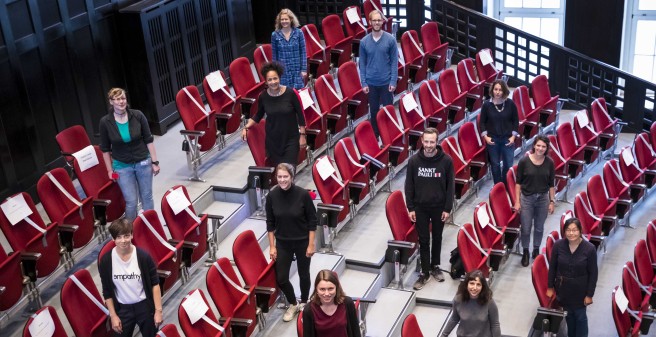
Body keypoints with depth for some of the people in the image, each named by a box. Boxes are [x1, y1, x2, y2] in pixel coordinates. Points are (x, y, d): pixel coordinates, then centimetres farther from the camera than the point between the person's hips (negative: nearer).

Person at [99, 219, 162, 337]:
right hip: (122, 309, 1)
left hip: (144, 306, -1)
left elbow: (155, 284, -7)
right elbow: (107, 291, -2)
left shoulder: (143, 256, -14)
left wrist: (158, 310, -9)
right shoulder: (106, 260, -11)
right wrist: (113, 315, -3)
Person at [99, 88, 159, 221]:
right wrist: (110, 170, 2)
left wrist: (154, 161, -3)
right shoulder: (105, 122, -10)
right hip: (122, 166, -1)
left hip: (143, 163, 1)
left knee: (147, 197, 12)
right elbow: (105, 149, 0)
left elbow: (148, 140, -3)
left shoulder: (137, 115, -10)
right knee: (131, 201, -1)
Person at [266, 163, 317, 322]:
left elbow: (312, 221, -9)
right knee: (281, 278, 4)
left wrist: (311, 244, -10)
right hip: (282, 243, 2)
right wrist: (272, 246, -1)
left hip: (302, 242, -2)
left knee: (303, 274, 15)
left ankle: (304, 303, 40)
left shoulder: (303, 194, -18)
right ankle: (293, 305, 31)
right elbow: (270, 223, -1)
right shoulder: (272, 195, -11)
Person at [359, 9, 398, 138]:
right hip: (371, 83, 2)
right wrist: (363, 83, -3)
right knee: (373, 111, 12)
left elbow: (394, 62, -5)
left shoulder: (390, 39, -6)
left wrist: (393, 81, -10)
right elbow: (362, 64, 2)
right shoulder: (364, 41, -1)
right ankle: (375, 135, 24)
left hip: (386, 82, -2)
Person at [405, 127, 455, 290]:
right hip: (420, 207, 0)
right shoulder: (414, 160, -9)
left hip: (439, 207, 0)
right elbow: (409, 185, -2)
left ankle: (435, 266, 36)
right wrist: (410, 208, -4)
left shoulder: (446, 160, -12)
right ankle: (425, 272, 18)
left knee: (437, 238, 17)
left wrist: (447, 208, -7)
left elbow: (450, 186, -6)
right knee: (423, 240, 8)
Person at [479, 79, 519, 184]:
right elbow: (482, 122, 2)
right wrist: (485, 136, -7)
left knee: (508, 164, 4)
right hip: (492, 139, 0)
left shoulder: (510, 103, -4)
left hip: (508, 139, 0)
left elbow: (515, 121, 3)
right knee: (495, 164, 9)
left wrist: (513, 136, -4)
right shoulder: (487, 104, -5)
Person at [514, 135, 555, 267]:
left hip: (543, 198, 2)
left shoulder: (549, 163, -6)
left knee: (539, 228, 15)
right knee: (526, 228, 4)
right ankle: (525, 252, 25)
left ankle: (536, 250, 35)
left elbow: (551, 184, 2)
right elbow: (518, 182, -6)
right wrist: (517, 201, -7)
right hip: (527, 198, -2)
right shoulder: (524, 161, -13)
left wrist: (552, 201, 1)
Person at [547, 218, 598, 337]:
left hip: (580, 290, -2)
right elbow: (552, 267, -2)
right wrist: (550, 287, 2)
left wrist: (589, 294, -9)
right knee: (568, 315, 21)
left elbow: (593, 273, -11)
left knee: (580, 316, 15)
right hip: (563, 288, 2)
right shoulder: (558, 245, -15)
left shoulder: (589, 248, -20)